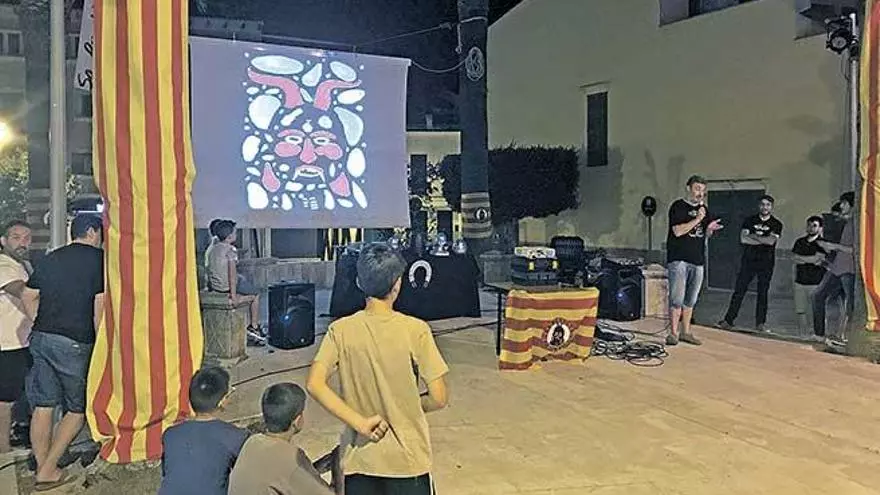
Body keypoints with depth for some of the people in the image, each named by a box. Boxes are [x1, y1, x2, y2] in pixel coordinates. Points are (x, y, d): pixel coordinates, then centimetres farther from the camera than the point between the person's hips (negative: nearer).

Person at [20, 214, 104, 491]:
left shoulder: (51, 258, 13)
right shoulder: (99, 259, -6)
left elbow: (28, 297, 17)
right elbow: (100, 304, -12)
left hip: (41, 338, 6)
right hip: (75, 343, -6)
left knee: (43, 407, 11)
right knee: (78, 410, 9)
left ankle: (44, 469, 19)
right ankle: (47, 470, 7)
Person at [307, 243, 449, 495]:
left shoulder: (340, 330, -7)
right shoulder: (415, 330, -15)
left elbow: (315, 385, -17)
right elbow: (438, 398, -14)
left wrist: (360, 422, -14)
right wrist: (406, 409, 5)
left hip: (359, 457, 2)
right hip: (407, 458, -2)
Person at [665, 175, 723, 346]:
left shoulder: (703, 209, 16)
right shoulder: (678, 206, -4)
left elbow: (706, 234, 20)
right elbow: (678, 231, -14)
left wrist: (710, 228, -2)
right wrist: (697, 220, -17)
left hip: (697, 261, 6)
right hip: (679, 259, -6)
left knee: (690, 300, 10)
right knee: (677, 299, -8)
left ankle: (686, 332, 17)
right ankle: (673, 333, -2)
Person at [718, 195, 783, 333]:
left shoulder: (776, 224, 3)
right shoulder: (750, 220, 7)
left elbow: (771, 241, -13)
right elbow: (743, 239, -6)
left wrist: (753, 236, -7)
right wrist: (764, 241, -9)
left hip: (766, 263, -1)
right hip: (748, 260, 1)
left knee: (763, 293, 4)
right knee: (739, 291, -1)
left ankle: (760, 323, 11)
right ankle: (728, 320, 1)